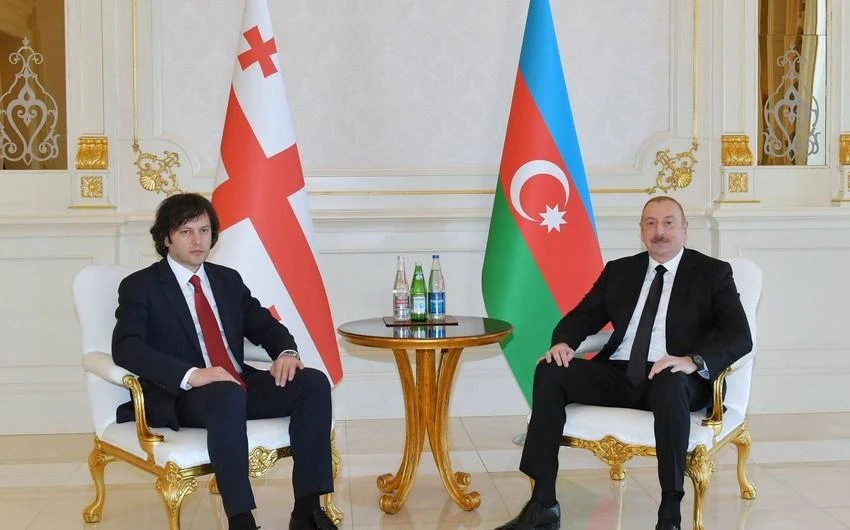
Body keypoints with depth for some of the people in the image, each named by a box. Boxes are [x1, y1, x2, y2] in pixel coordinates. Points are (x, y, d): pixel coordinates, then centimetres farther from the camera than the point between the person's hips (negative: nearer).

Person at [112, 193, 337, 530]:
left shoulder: (228, 279, 19)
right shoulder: (140, 286, 1)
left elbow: (266, 326, 19)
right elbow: (125, 347, -14)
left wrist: (286, 353, -7)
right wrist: (190, 375, -29)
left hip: (243, 387, 6)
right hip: (182, 397, -6)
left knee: (314, 382, -18)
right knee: (227, 395, -39)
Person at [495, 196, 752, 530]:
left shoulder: (712, 273, 4)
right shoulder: (619, 271, 17)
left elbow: (740, 336, -7)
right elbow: (581, 317, 16)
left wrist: (694, 361, -28)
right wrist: (562, 343, -9)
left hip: (672, 378, -4)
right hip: (618, 375, 4)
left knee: (672, 383, -39)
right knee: (550, 372, -19)